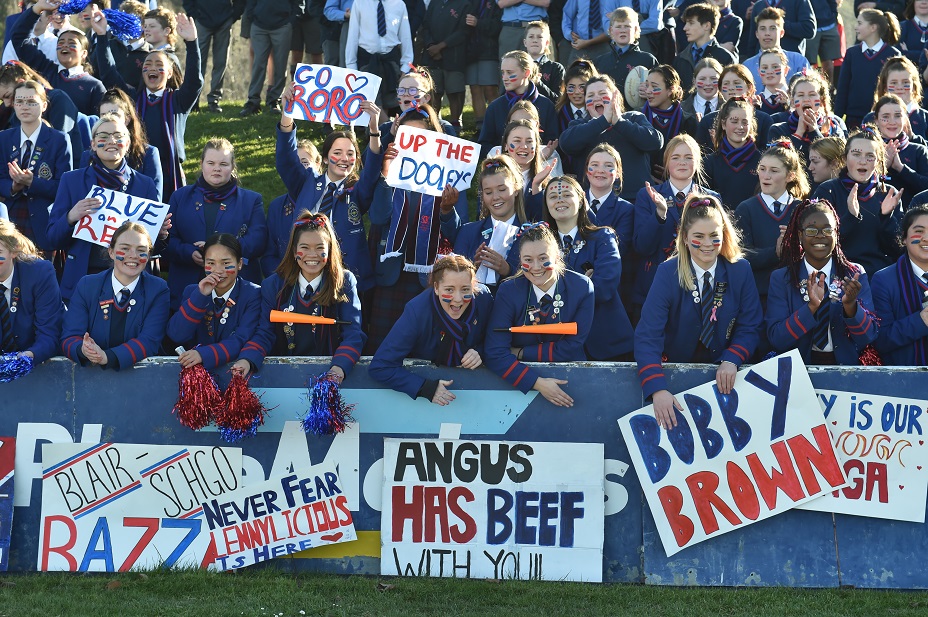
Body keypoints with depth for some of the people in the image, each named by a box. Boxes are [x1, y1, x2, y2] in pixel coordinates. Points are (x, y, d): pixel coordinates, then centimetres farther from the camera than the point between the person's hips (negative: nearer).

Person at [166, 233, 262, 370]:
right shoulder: (192, 291, 8)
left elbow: (243, 341, -13)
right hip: (195, 370, 1)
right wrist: (200, 296, -13)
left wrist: (203, 354, -27)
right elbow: (176, 336, -5)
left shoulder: (253, 294, -2)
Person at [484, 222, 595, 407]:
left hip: (571, 376, 0)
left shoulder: (582, 287, -4)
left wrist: (521, 353, -7)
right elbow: (496, 354, -13)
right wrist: (538, 383, -24)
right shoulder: (508, 292, -5)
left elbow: (572, 348, -4)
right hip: (524, 376, 0)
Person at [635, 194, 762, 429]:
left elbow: (750, 328, 2)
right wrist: (658, 389, -33)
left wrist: (732, 360, -21)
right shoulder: (668, 273, -9)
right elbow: (647, 336, -17)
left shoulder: (741, 271, -2)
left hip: (723, 373, 1)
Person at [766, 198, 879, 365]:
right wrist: (812, 307, -19)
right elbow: (776, 340, -6)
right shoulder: (780, 279, 4)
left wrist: (851, 305, -19)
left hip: (846, 366, 1)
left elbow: (869, 338, -1)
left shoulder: (856, 275, 6)